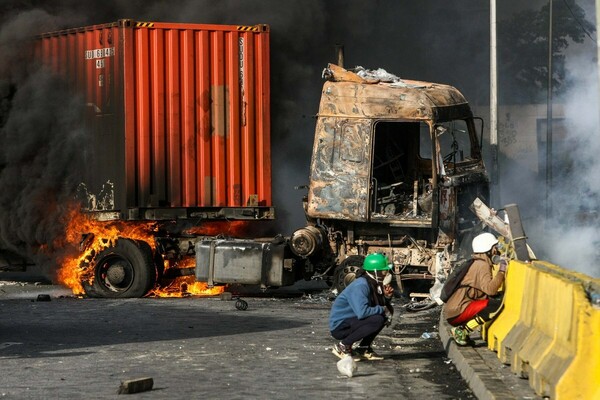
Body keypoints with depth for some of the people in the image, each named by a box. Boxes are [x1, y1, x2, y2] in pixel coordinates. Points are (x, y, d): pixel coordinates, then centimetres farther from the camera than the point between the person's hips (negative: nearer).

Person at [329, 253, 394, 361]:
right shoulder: (360, 286, -24)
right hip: (339, 326, -10)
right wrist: (382, 309, -21)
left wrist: (387, 297, -8)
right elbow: (362, 312, -36)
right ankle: (343, 346, -13)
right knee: (377, 320, -29)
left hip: (351, 321, 10)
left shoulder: (374, 284, 5)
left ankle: (364, 349, 8)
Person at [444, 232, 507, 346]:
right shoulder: (482, 265, -11)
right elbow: (489, 289, -26)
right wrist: (502, 271, -18)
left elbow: (486, 290, 23)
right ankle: (462, 331, -15)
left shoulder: (478, 263, 20)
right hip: (457, 312, -10)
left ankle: (461, 328, 9)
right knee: (497, 305, -21)